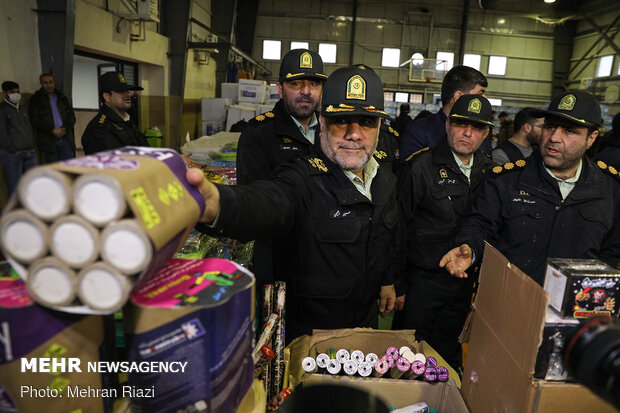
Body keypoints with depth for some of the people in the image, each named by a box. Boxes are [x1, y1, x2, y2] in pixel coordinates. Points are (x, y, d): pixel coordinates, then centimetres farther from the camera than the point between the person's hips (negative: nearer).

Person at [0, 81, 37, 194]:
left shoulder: (22, 109, 22)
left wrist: (32, 147, 12)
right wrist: (14, 151, -13)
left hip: (30, 153, 7)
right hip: (12, 155, -6)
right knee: (15, 187, -7)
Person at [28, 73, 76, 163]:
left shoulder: (62, 98, 17)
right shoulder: (35, 100, 6)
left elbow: (72, 116, 12)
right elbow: (35, 121, -3)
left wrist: (65, 129, -6)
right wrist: (52, 130, -14)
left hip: (65, 138, 2)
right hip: (48, 141, -2)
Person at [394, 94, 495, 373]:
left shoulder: (491, 171, 4)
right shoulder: (422, 166, -10)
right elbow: (400, 223, -10)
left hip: (465, 284, 4)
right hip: (423, 280, -4)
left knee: (448, 354, 20)